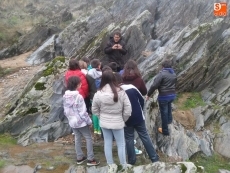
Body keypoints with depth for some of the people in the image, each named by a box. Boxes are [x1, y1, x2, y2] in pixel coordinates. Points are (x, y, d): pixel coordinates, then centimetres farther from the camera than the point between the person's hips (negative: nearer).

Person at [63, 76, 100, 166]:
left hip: (72, 122, 7)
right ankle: (90, 159, 9)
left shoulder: (65, 96, -2)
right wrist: (89, 121, -10)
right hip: (81, 122, -7)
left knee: (77, 138, 18)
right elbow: (83, 112, -21)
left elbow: (65, 111, 6)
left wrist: (70, 118, 17)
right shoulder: (78, 97, -24)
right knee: (88, 138, 6)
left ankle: (79, 158, 27)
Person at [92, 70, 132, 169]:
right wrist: (123, 119, 5)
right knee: (121, 144, 14)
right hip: (117, 123, -2)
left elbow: (94, 110, 0)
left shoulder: (98, 94, -11)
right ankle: (124, 166, 25)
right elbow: (128, 109, -11)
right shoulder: (121, 92, -16)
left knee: (107, 143, 16)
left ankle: (110, 165, 29)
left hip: (104, 123, 2)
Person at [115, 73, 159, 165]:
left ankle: (132, 160, 20)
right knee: (145, 136, 10)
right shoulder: (132, 87, -5)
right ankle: (154, 158, 15)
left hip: (127, 120, -2)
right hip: (139, 117, 3)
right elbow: (142, 100, 3)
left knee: (129, 139, 12)